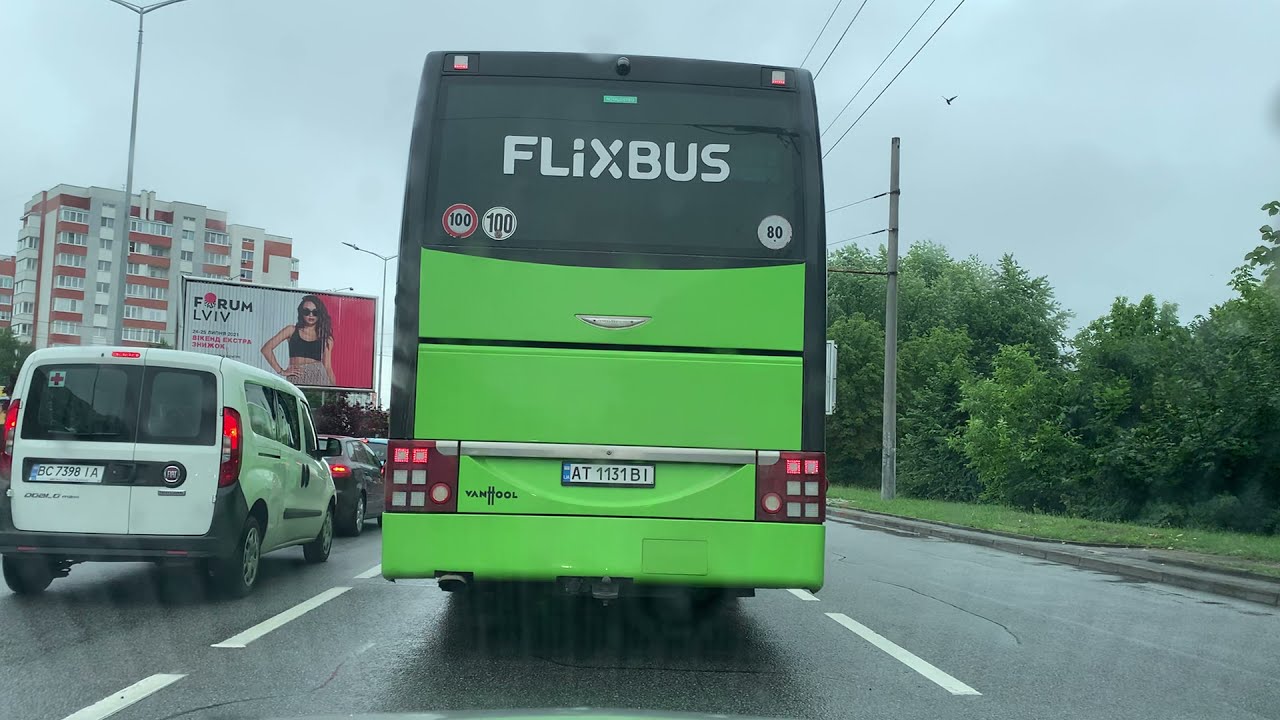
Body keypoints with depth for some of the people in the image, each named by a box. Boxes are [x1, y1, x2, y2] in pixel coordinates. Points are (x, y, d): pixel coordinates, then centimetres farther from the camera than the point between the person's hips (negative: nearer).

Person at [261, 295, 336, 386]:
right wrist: (281, 371, 3)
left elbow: (328, 367, 12)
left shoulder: (325, 337, 13)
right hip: (295, 379, 0)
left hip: (318, 379, 0)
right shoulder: (292, 330, 12)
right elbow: (266, 349, 9)